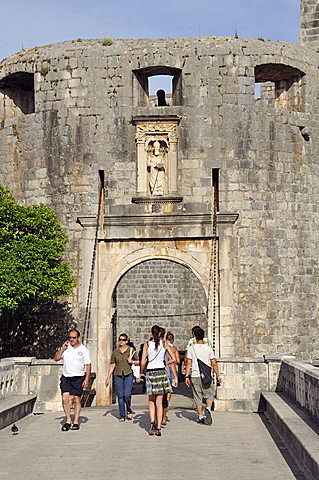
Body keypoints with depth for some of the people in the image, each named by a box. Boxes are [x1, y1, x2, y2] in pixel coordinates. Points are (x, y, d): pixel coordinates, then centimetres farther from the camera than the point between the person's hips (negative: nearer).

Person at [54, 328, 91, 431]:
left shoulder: (84, 350, 1)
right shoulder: (66, 347, 9)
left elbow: (88, 365, 0)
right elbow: (56, 359, 7)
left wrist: (87, 379, -9)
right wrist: (62, 349, -6)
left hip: (78, 378, -2)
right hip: (66, 377, 2)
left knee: (77, 399, 1)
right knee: (65, 398, -9)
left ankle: (76, 422, 9)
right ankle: (68, 421, 3)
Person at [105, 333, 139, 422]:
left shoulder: (131, 350, 3)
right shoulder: (115, 352, 7)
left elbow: (138, 362, 12)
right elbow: (112, 366, 11)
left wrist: (132, 361, -10)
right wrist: (108, 378, 10)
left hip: (128, 375, -2)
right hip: (118, 376, 2)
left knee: (127, 395, -13)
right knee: (120, 396, 1)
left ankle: (129, 411, 14)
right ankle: (122, 416, 9)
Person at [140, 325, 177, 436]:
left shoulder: (147, 344, -1)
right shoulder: (164, 343, 1)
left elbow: (143, 362, -5)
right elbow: (174, 359, 3)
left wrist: (141, 372, 11)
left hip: (150, 372, 0)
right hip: (161, 371, 1)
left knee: (151, 401, 13)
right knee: (159, 402, 4)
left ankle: (152, 422, -7)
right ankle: (158, 428, 0)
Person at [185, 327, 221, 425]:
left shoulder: (191, 348, -1)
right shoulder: (209, 348, -1)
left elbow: (188, 363, -3)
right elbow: (214, 364, 0)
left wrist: (187, 376, 2)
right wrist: (218, 376, 9)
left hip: (195, 376, 0)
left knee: (198, 397, 9)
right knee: (209, 394, 13)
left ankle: (200, 417, 10)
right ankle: (208, 409, -12)